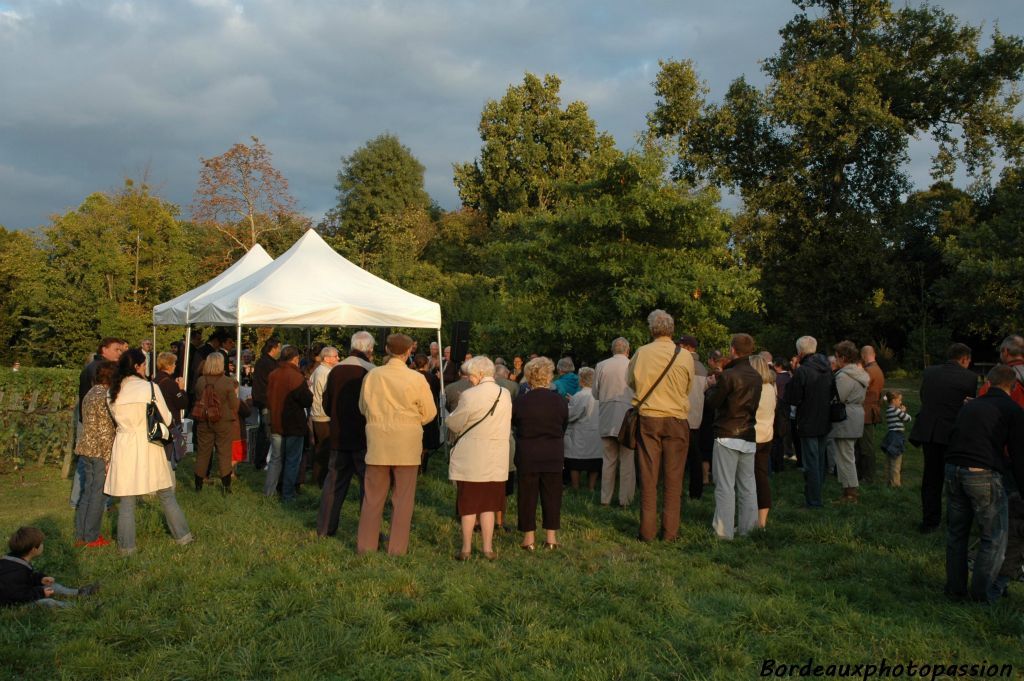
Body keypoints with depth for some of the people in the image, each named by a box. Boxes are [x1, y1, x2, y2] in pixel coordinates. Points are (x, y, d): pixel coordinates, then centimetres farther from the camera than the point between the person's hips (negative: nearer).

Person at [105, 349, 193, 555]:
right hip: (149, 445, -2)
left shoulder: (113, 392, -1)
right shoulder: (150, 388, -11)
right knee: (166, 496, 12)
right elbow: (166, 419, -5)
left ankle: (126, 546, 12)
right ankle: (182, 535, 21)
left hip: (124, 447, 2)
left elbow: (115, 418, 12)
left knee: (127, 501, 9)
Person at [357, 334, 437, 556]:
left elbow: (363, 407, 9)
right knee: (403, 497, 8)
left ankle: (366, 544, 19)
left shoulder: (372, 376, -5)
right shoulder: (416, 379, -12)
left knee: (373, 496, 12)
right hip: (407, 444, -2)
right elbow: (429, 413, -2)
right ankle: (398, 546, 13)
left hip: (377, 442, 2)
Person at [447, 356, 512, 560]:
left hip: (470, 460, -4)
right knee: (488, 504, 12)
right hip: (496, 459, 4)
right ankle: (488, 548, 13)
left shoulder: (470, 396, -15)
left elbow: (454, 424, -4)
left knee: (468, 504, 7)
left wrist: (449, 418, 18)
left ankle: (466, 549, 14)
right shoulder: (506, 395, 1)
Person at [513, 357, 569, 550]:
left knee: (527, 496, 7)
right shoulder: (560, 401, -5)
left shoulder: (520, 402, -9)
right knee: (552, 495, 9)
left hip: (527, 455, -1)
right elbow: (564, 427, 8)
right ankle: (551, 537, 12)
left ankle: (529, 537, 11)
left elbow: (512, 423, 8)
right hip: (553, 455, 1)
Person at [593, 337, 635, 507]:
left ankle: (605, 498, 14)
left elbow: (595, 393, 7)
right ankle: (625, 499, 7)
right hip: (626, 418, -2)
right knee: (627, 460, 6)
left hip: (606, 419, 3)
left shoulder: (600, 366, 0)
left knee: (608, 459, 11)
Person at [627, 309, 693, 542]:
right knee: (674, 478, 6)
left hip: (648, 419, 1)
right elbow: (688, 389, 9)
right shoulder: (685, 357, -5)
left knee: (648, 477, 5)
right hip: (677, 420, 0)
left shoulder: (641, 353, -5)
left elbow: (629, 381, 10)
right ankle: (670, 531, 8)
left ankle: (647, 530, 7)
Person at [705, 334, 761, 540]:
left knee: (725, 485, -2)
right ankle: (747, 528, 17)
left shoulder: (728, 375, -14)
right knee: (747, 485, 12)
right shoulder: (757, 377, 7)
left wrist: (714, 385, 9)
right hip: (749, 437, 7)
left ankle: (724, 531, -1)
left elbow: (712, 401, -11)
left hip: (728, 436, -6)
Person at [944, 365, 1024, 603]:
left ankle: (955, 587, 23)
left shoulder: (968, 406, 19)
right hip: (983, 475, -6)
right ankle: (981, 591, 12)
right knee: (994, 536, 9)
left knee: (956, 532, 16)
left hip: (953, 469, 6)